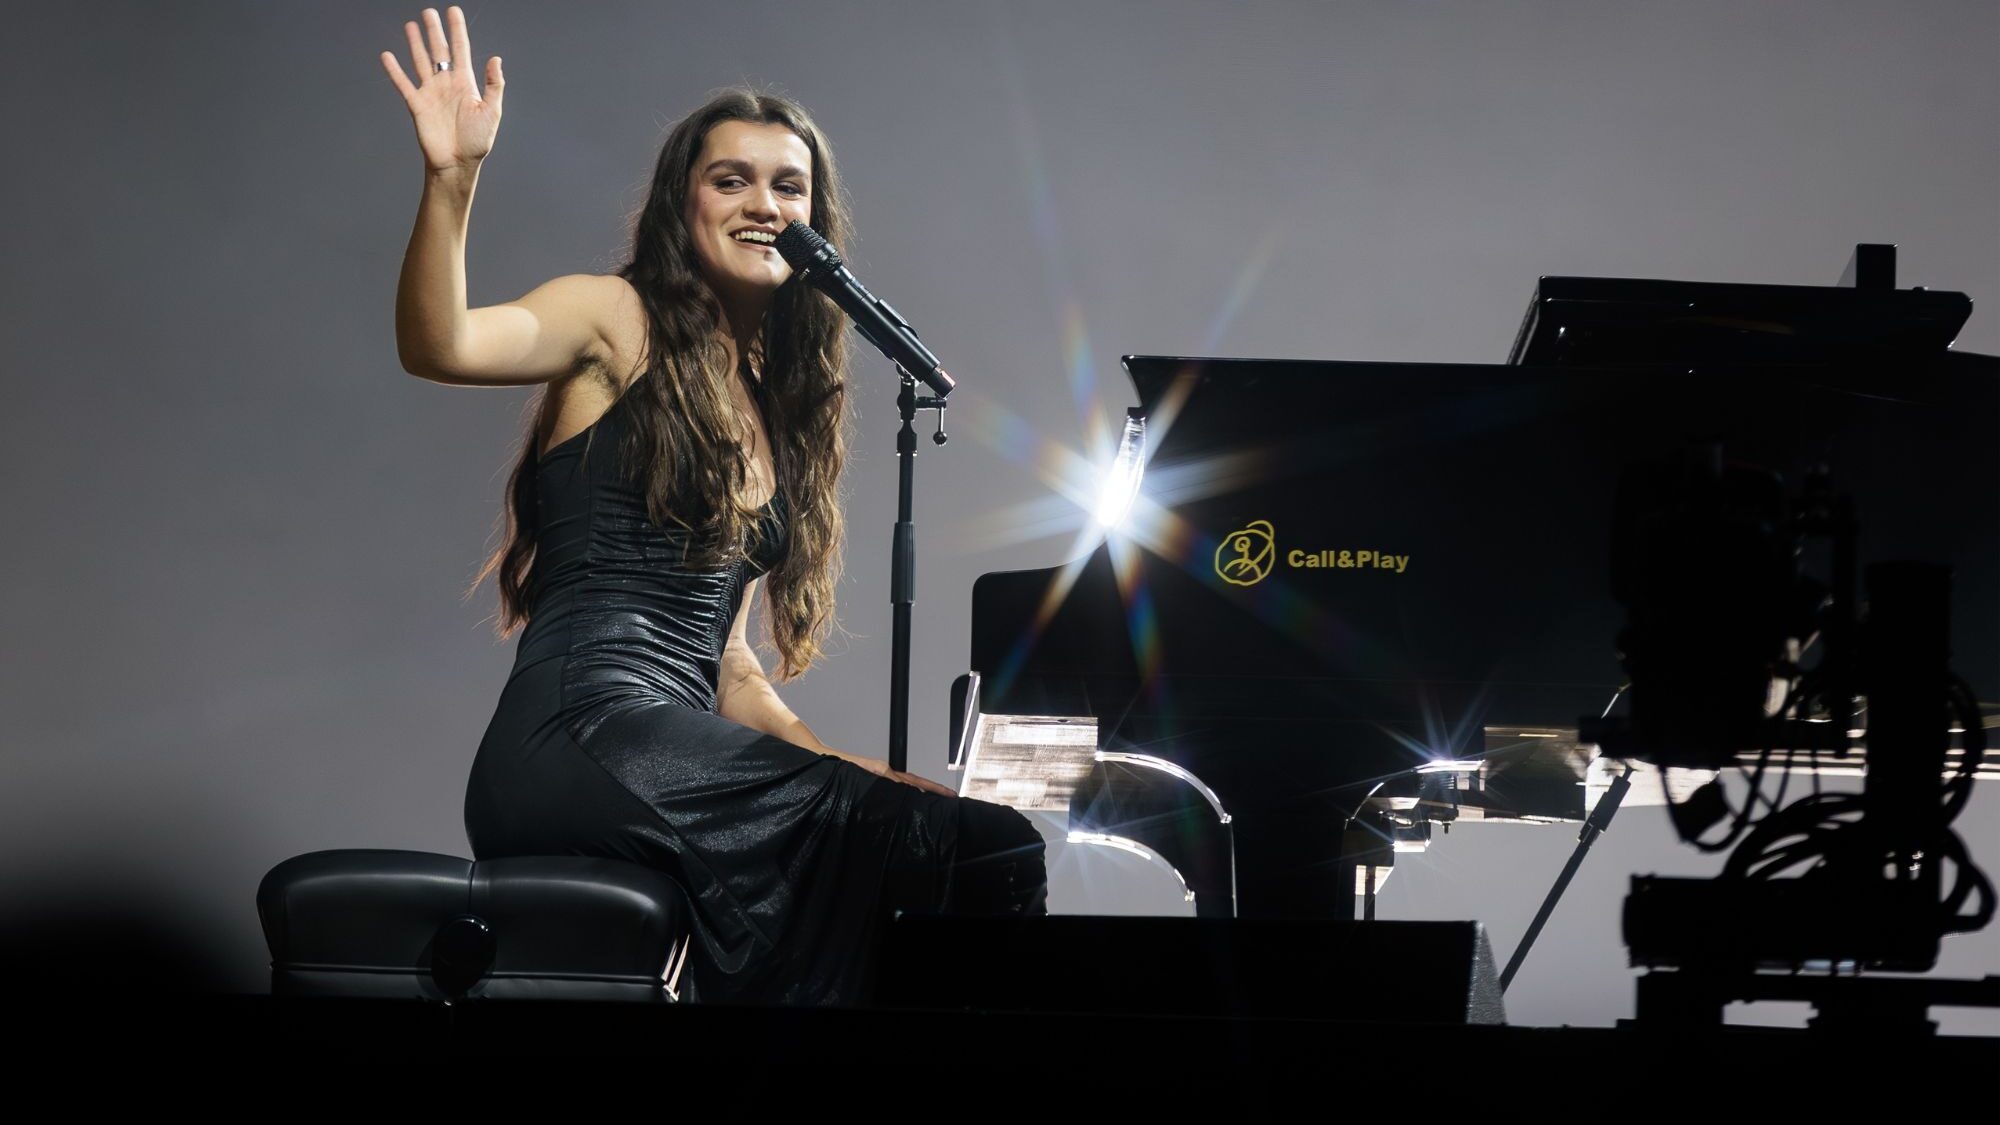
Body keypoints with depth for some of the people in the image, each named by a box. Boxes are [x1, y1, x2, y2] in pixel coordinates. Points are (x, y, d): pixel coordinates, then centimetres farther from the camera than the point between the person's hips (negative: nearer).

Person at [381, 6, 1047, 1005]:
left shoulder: (776, 416, 26)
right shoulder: (616, 322, 7)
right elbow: (439, 347, -15)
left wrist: (845, 769, 13)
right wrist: (452, 180, -29)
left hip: (684, 760, 8)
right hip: (580, 736, -8)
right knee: (990, 851, -21)